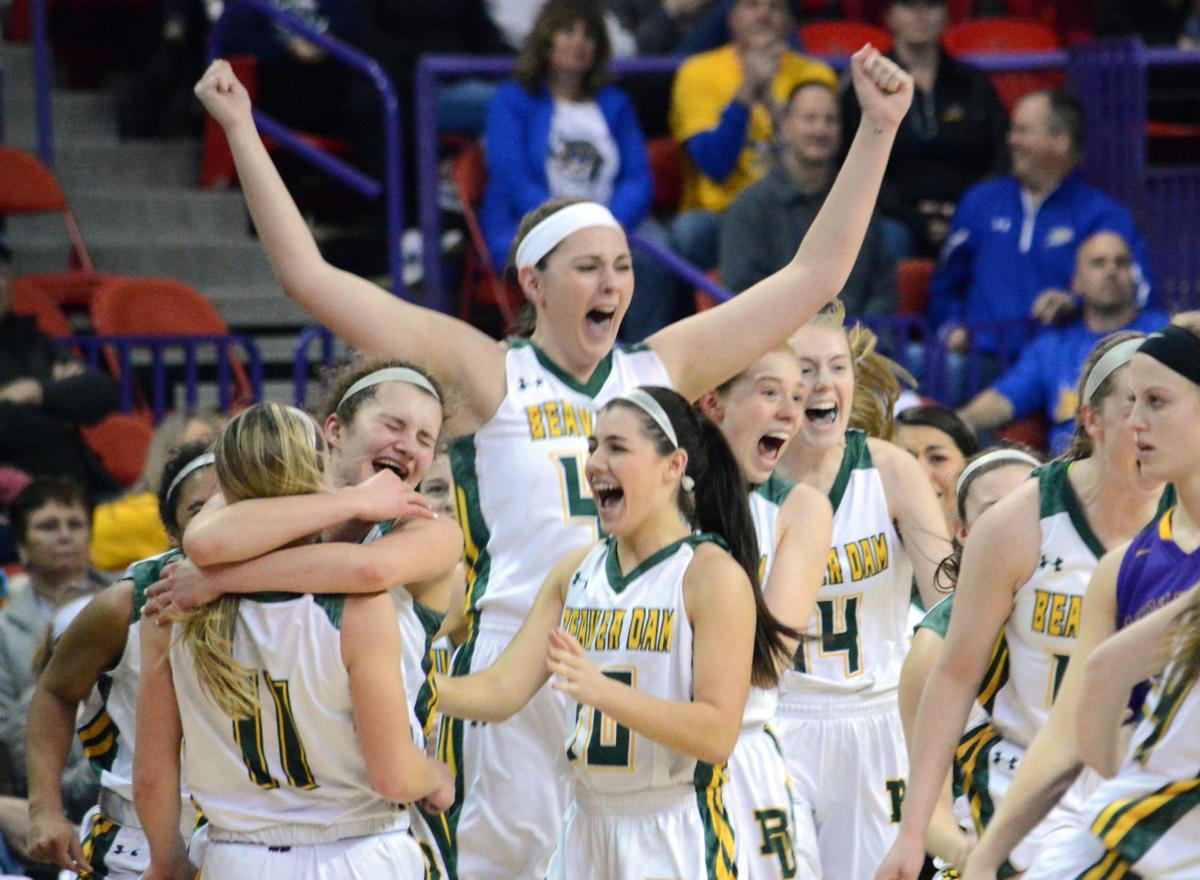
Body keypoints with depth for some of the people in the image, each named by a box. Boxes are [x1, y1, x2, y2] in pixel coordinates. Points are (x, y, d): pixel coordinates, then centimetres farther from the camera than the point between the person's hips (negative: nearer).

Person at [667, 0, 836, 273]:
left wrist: (768, 98, -19)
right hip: (721, 215, -1)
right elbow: (715, 168, -11)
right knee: (690, 230, -34)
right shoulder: (699, 73, 2)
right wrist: (747, 90, -19)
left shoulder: (813, 75, 6)